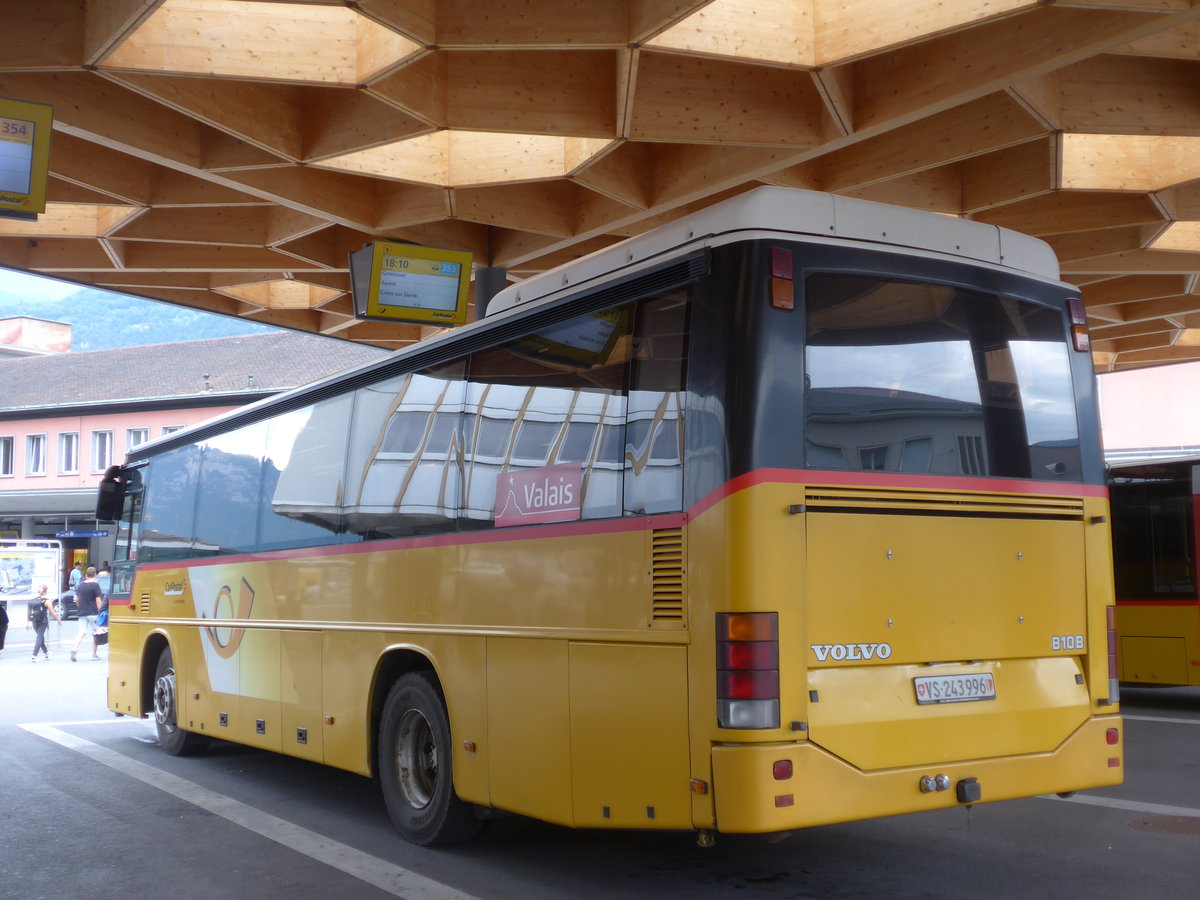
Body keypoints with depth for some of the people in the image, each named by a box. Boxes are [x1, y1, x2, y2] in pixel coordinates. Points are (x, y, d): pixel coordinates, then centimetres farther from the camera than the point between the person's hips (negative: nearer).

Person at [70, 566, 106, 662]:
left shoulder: (81, 585, 7)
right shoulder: (95, 585, -8)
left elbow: (77, 599, 14)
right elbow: (98, 601, -12)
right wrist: (100, 611, -4)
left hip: (82, 613, 4)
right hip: (93, 613, -4)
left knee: (82, 632, 5)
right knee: (95, 633, 8)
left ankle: (74, 649, -17)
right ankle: (94, 654, 12)